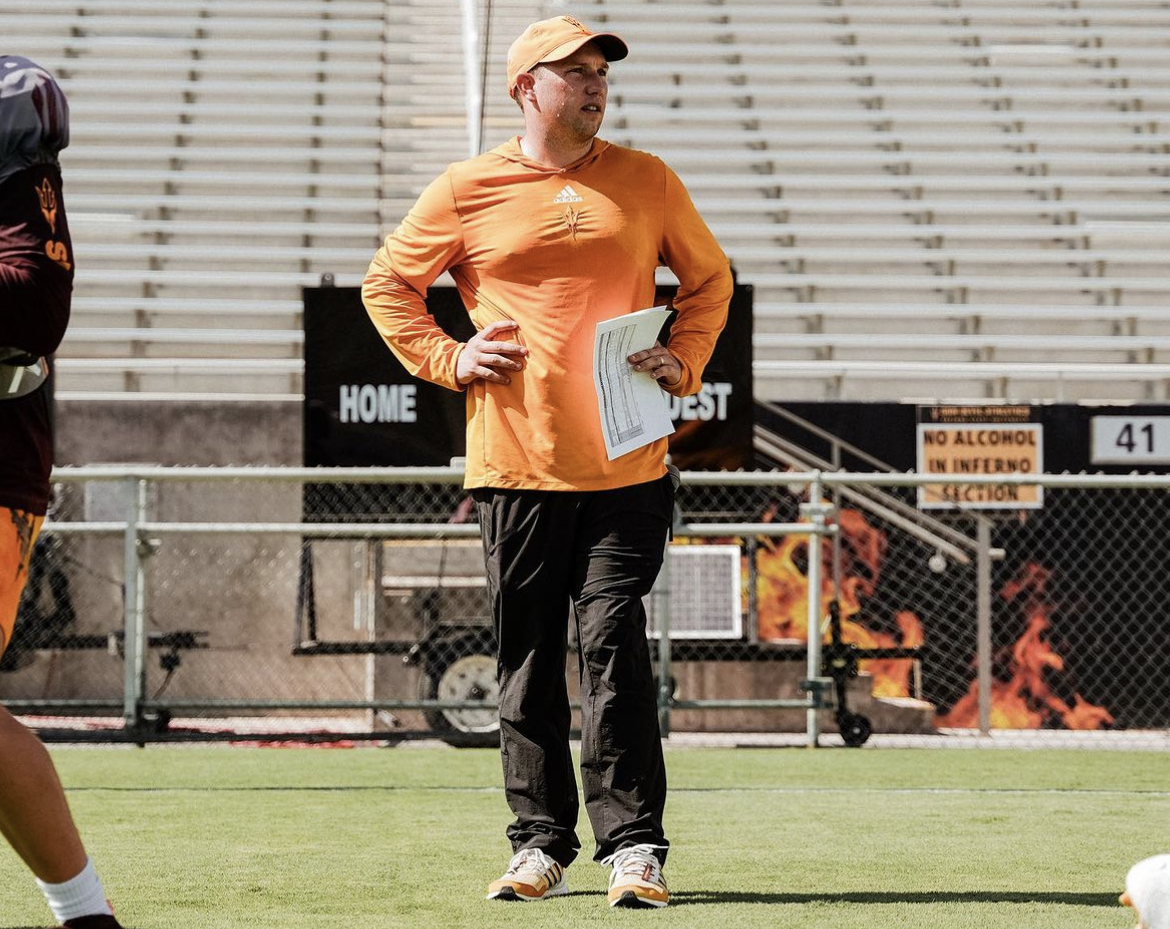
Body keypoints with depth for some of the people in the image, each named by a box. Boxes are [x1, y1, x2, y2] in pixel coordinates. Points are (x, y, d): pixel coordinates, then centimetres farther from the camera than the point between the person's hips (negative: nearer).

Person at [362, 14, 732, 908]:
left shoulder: (647, 181, 9)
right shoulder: (467, 190, 4)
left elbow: (709, 276, 20)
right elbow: (387, 285, 13)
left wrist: (684, 362, 5)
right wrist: (446, 359, 0)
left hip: (626, 464, 0)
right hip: (516, 464, 0)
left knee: (614, 645, -8)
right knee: (528, 659, 4)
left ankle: (633, 845, -5)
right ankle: (541, 842, 13)